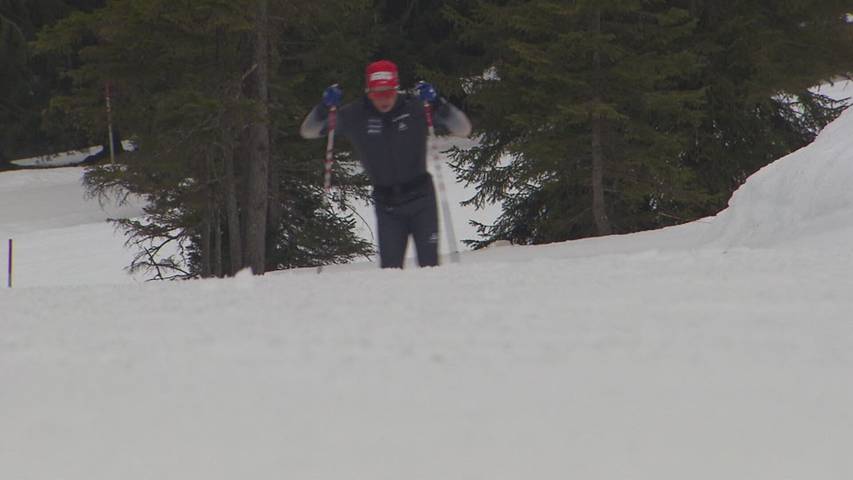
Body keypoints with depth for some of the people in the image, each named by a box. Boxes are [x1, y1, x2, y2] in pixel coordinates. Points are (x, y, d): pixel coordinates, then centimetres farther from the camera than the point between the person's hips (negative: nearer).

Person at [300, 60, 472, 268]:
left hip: (420, 197, -1)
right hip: (386, 204, 1)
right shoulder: (355, 116, -5)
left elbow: (464, 129, -8)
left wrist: (437, 103, -23)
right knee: (390, 267, -6)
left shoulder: (415, 108, -8)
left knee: (429, 263, -6)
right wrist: (325, 108, -18)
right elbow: (308, 131, 1)